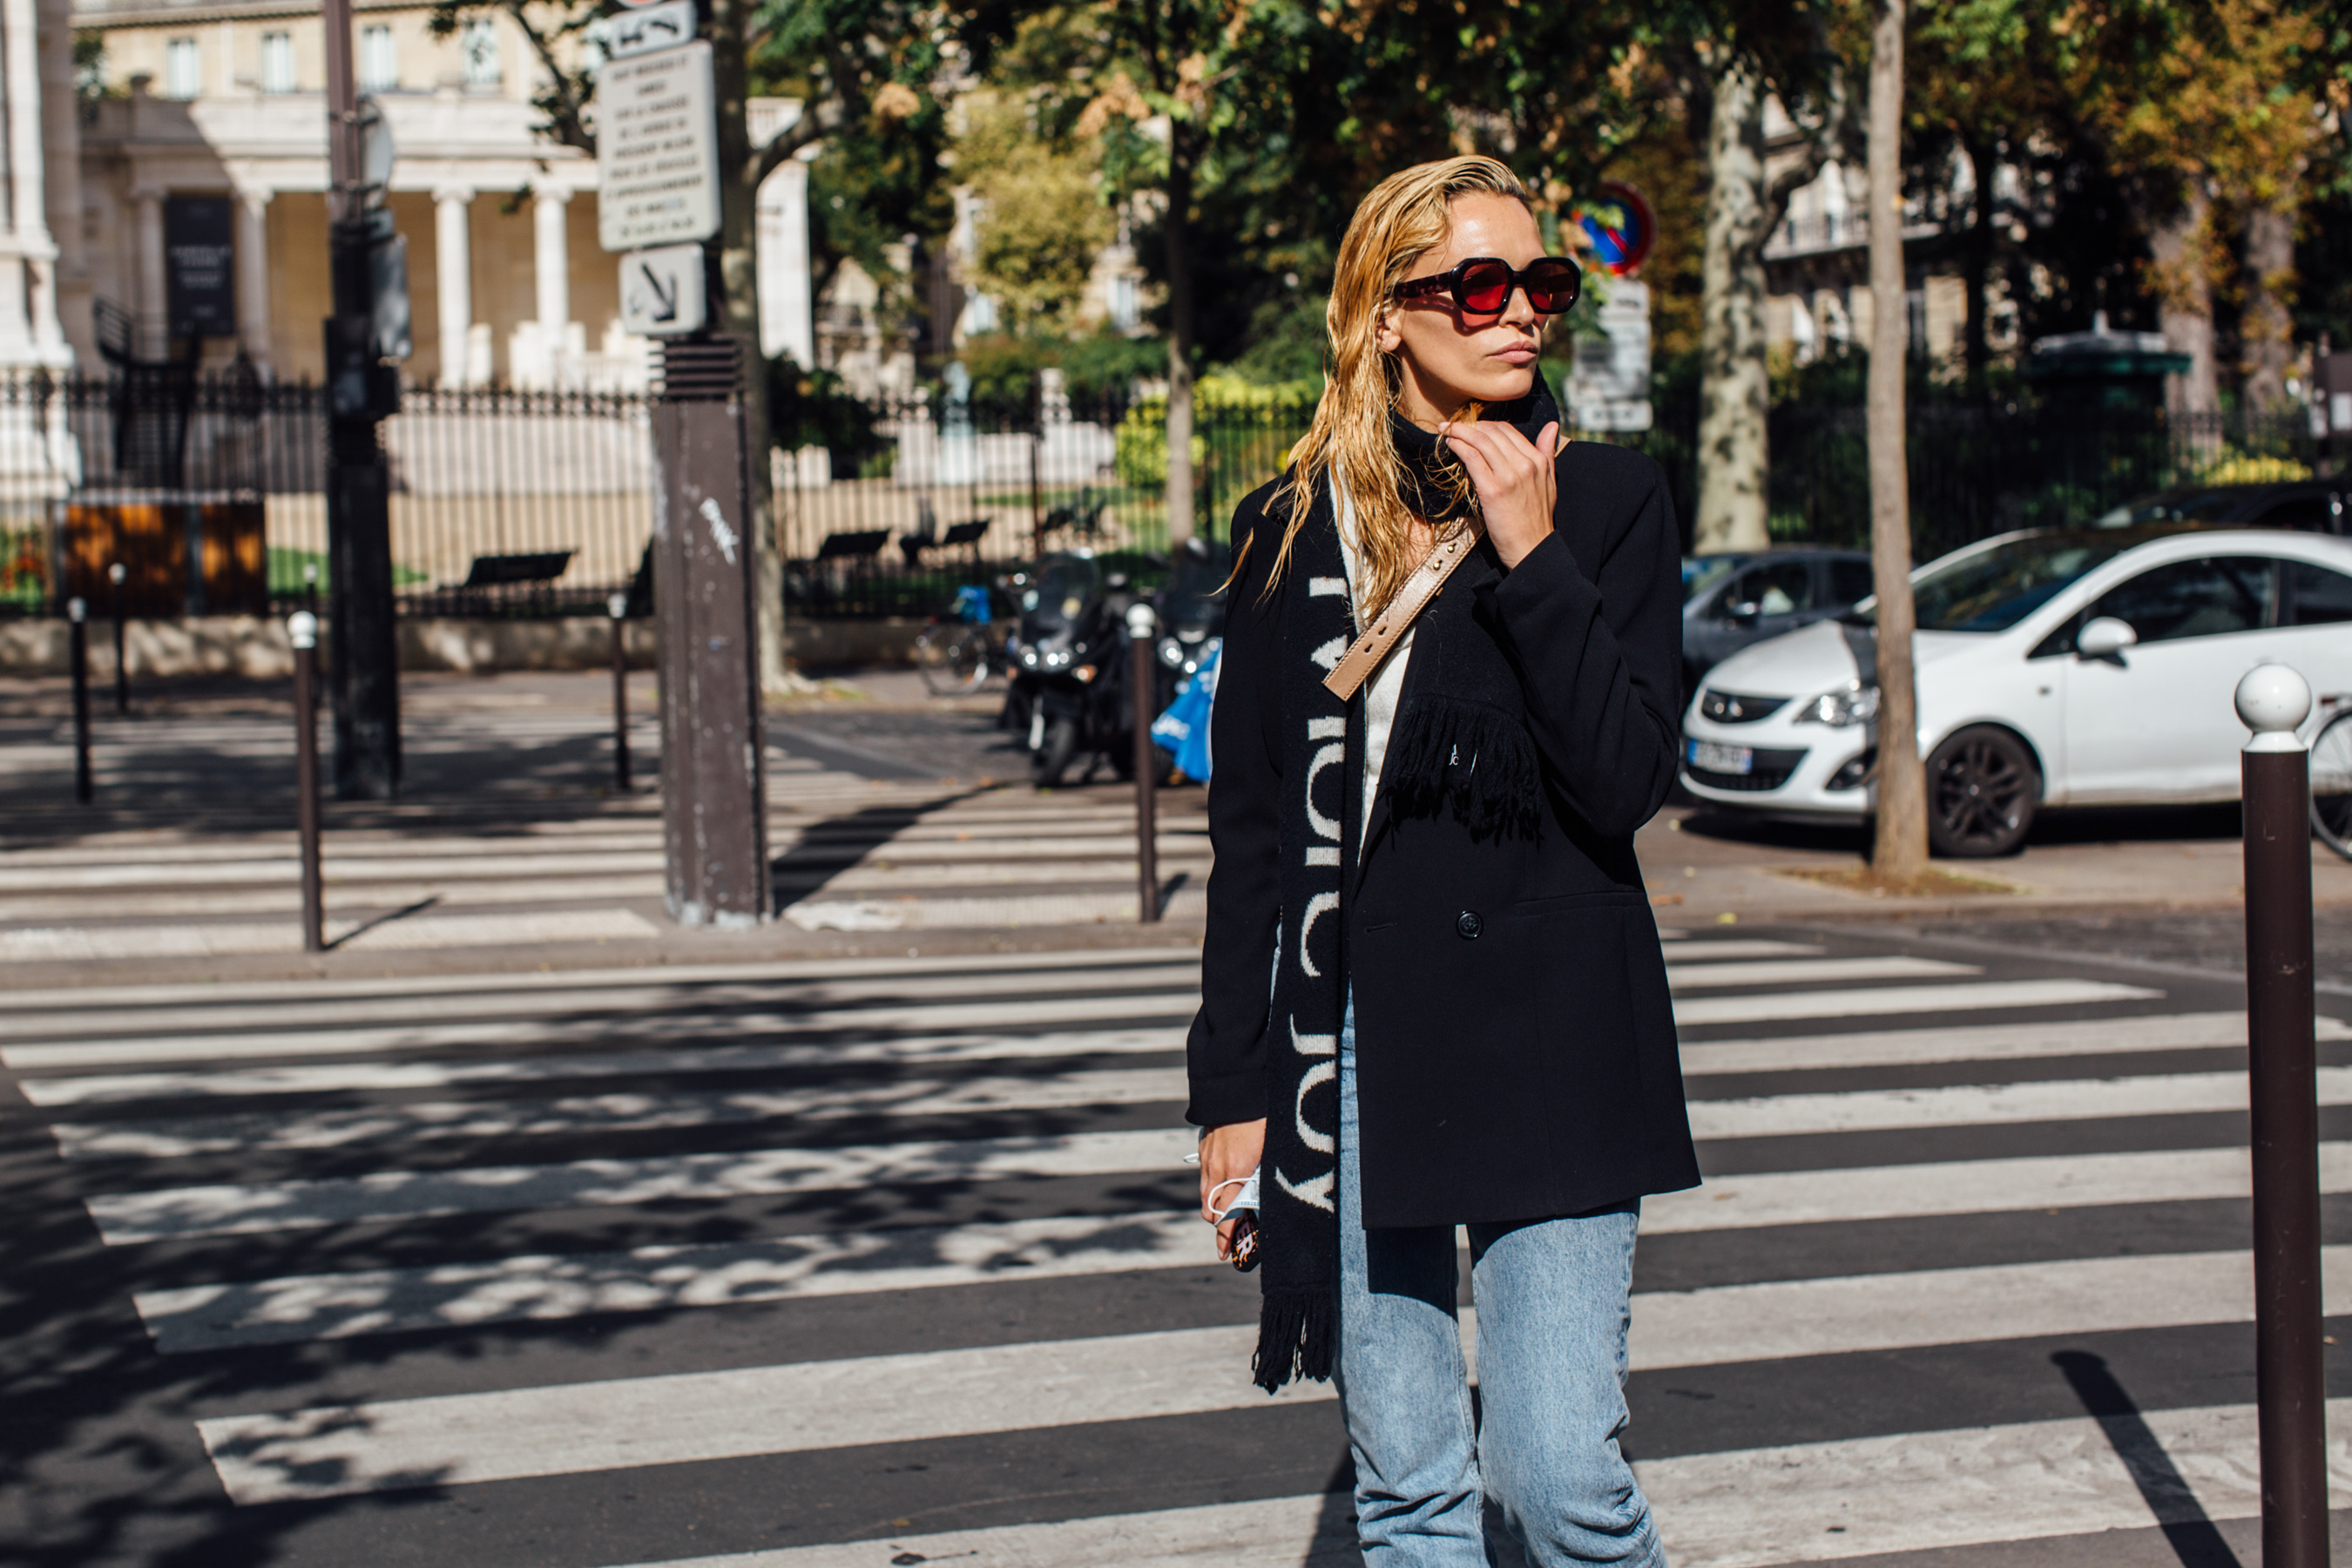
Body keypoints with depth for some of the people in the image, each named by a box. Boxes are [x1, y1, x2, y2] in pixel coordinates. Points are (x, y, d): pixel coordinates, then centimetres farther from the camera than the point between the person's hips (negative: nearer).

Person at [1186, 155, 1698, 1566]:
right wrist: (1233, 1087, 6)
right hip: (1354, 1050, 2)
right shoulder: (1292, 532, 7)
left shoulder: (1610, 501, 2)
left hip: (1553, 1045, -2)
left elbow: (1629, 782, -9)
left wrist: (1531, 555, -14)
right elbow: (1251, 829, 9)